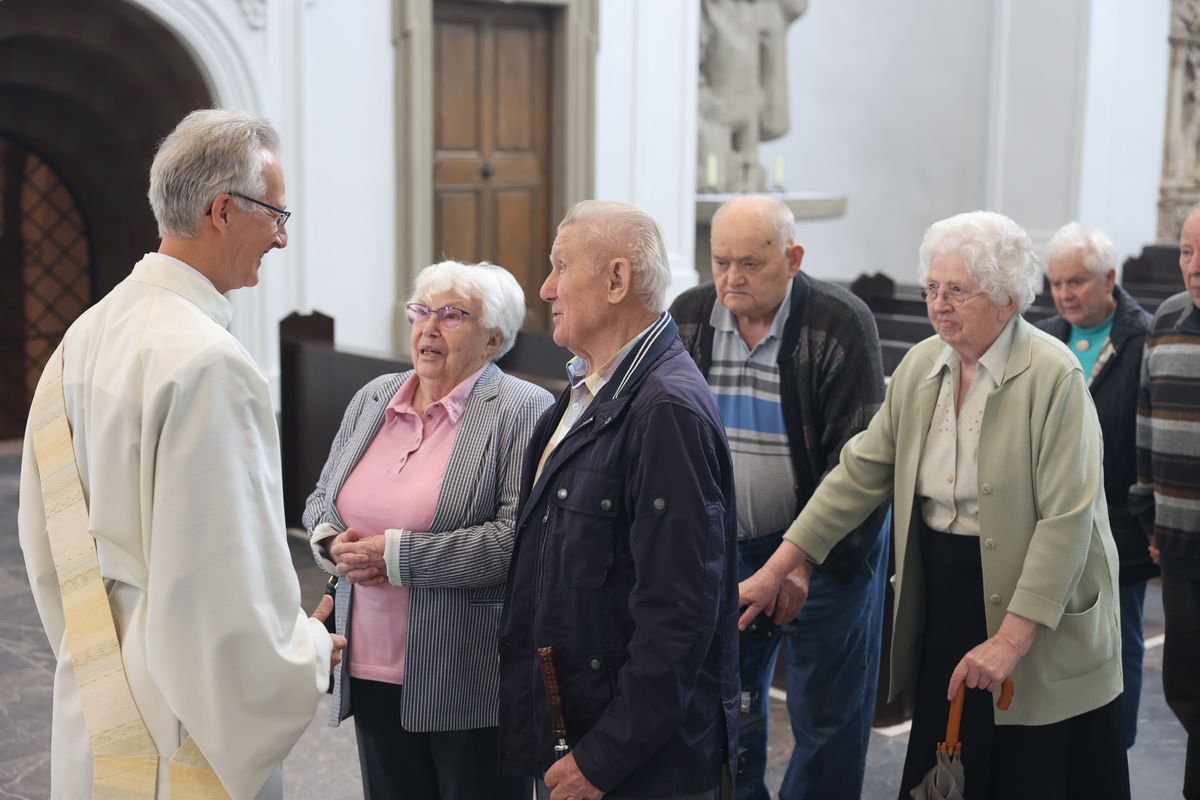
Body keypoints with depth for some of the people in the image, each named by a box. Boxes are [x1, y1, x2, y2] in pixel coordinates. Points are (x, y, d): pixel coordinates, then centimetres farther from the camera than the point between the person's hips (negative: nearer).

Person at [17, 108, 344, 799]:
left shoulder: (88, 333, 4)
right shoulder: (210, 362, -24)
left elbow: (42, 530, 12)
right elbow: (225, 578, -26)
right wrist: (310, 649, -9)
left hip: (92, 693, 8)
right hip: (187, 716, -8)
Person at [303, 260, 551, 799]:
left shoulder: (523, 411, -10)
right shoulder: (372, 399, 11)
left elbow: (520, 538, -20)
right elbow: (321, 498, 18)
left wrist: (398, 556, -19)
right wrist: (333, 541, -5)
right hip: (373, 672, 6)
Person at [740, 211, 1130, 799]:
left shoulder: (1053, 377, -16)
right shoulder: (920, 366, 3)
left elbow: (1067, 518, -20)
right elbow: (861, 471, 4)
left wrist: (1013, 638, -23)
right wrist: (777, 568, -1)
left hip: (1039, 624, -5)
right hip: (941, 608, 5)